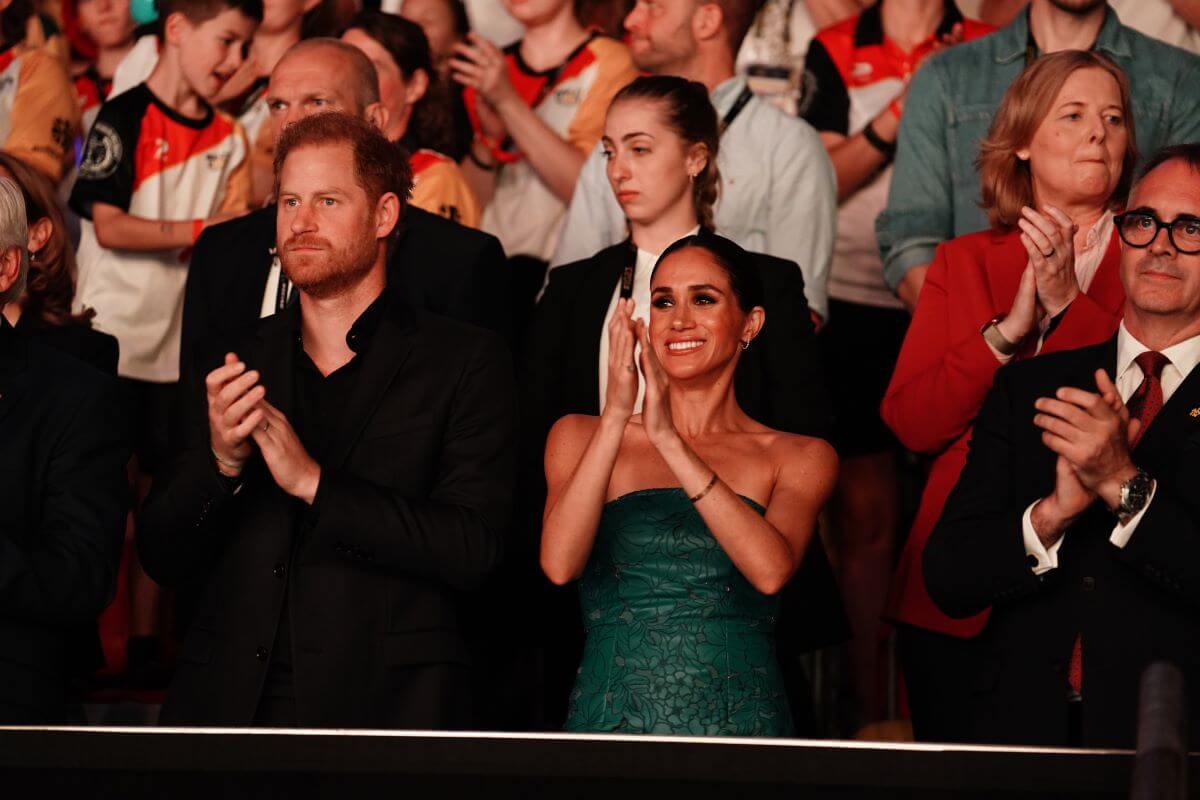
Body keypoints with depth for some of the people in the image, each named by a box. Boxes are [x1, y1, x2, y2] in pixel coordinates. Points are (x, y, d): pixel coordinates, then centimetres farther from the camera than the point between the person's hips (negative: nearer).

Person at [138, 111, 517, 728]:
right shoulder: (227, 370, 13)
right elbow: (162, 560, 9)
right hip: (227, 699, 3)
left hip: (383, 702, -3)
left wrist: (314, 482, -15)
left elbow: (473, 549, -9)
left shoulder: (465, 363, 2)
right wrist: (221, 462, -9)